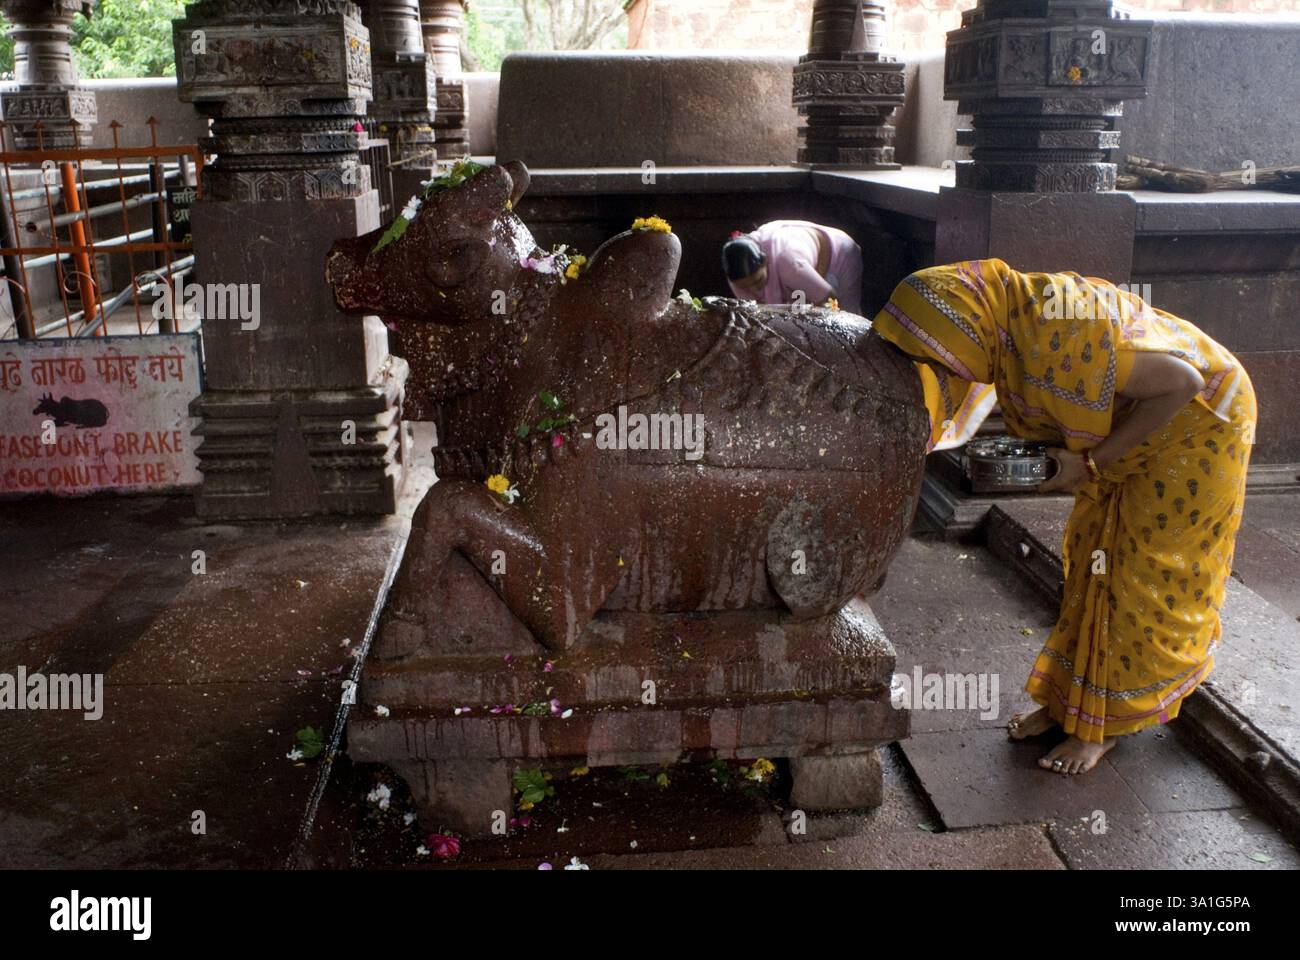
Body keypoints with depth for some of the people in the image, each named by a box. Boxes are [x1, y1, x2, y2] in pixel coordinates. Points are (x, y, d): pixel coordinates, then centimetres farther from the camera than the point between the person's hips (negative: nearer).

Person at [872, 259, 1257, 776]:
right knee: (1092, 558, 12)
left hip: (1195, 424, -8)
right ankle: (1069, 698, 25)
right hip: (1131, 430, 8)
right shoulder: (1012, 326, -13)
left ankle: (1106, 722, 13)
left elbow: (1181, 383, -32)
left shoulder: (1057, 339, -39)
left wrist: (1093, 462, -26)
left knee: (1145, 574, -1)